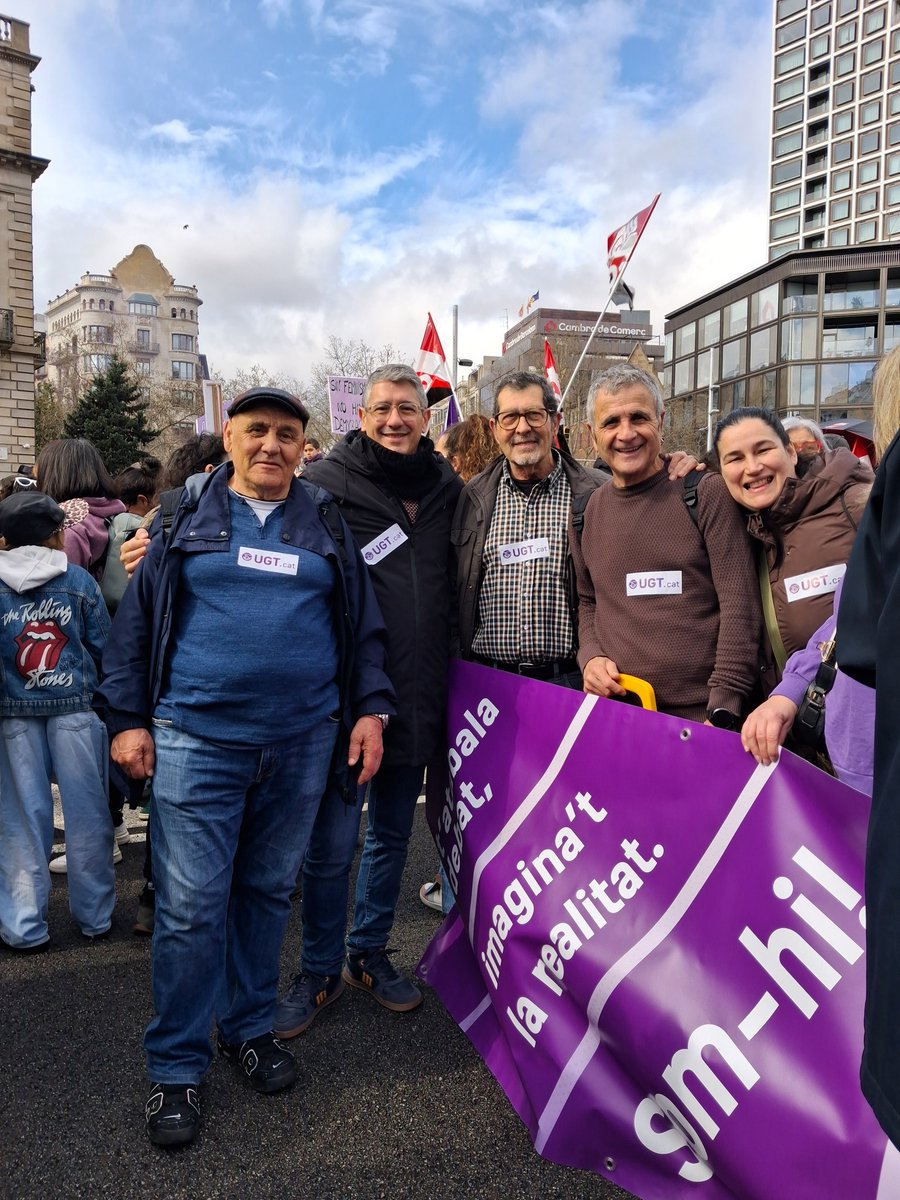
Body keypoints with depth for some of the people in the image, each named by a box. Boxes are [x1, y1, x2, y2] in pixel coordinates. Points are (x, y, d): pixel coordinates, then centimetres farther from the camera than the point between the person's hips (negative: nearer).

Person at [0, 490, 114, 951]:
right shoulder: (79, 580, -3)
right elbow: (103, 646, 0)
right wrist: (98, 691, 16)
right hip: (76, 707, -1)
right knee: (86, 813, 9)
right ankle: (94, 916, 21)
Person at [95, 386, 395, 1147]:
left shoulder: (326, 522, 9)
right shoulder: (187, 514, 4)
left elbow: (363, 623, 11)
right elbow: (138, 618, 5)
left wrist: (370, 707, 3)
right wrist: (126, 716, 0)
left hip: (302, 743, 2)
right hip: (197, 741, -2)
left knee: (269, 891, 15)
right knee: (191, 905, 1)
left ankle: (249, 1027, 35)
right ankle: (176, 1066, 19)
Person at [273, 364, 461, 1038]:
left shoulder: (447, 487, 8)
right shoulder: (327, 484, -6)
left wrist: (444, 673, 12)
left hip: (417, 695, 5)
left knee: (393, 834, 17)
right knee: (333, 843, 3)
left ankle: (370, 953, 36)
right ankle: (320, 972, 24)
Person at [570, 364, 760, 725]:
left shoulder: (707, 493, -5)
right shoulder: (586, 514, 8)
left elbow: (739, 605, -9)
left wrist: (722, 710, -14)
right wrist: (591, 656, -1)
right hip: (613, 709, 4)